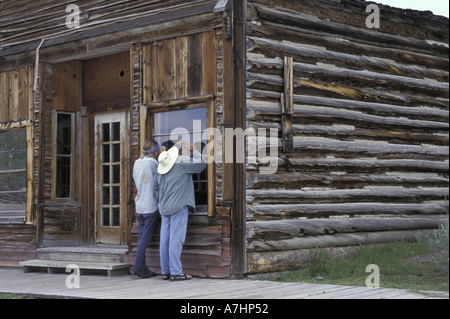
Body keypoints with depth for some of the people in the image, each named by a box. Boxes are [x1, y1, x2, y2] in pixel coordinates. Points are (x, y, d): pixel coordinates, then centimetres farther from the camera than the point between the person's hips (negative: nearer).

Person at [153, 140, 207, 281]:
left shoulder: (163, 166, 16)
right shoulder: (182, 163, -6)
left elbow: (156, 186, 20)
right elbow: (201, 164, -7)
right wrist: (195, 150, 7)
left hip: (164, 208, 8)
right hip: (179, 206, -7)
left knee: (165, 240, 6)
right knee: (176, 239, -9)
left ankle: (165, 271, 10)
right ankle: (175, 272, -11)